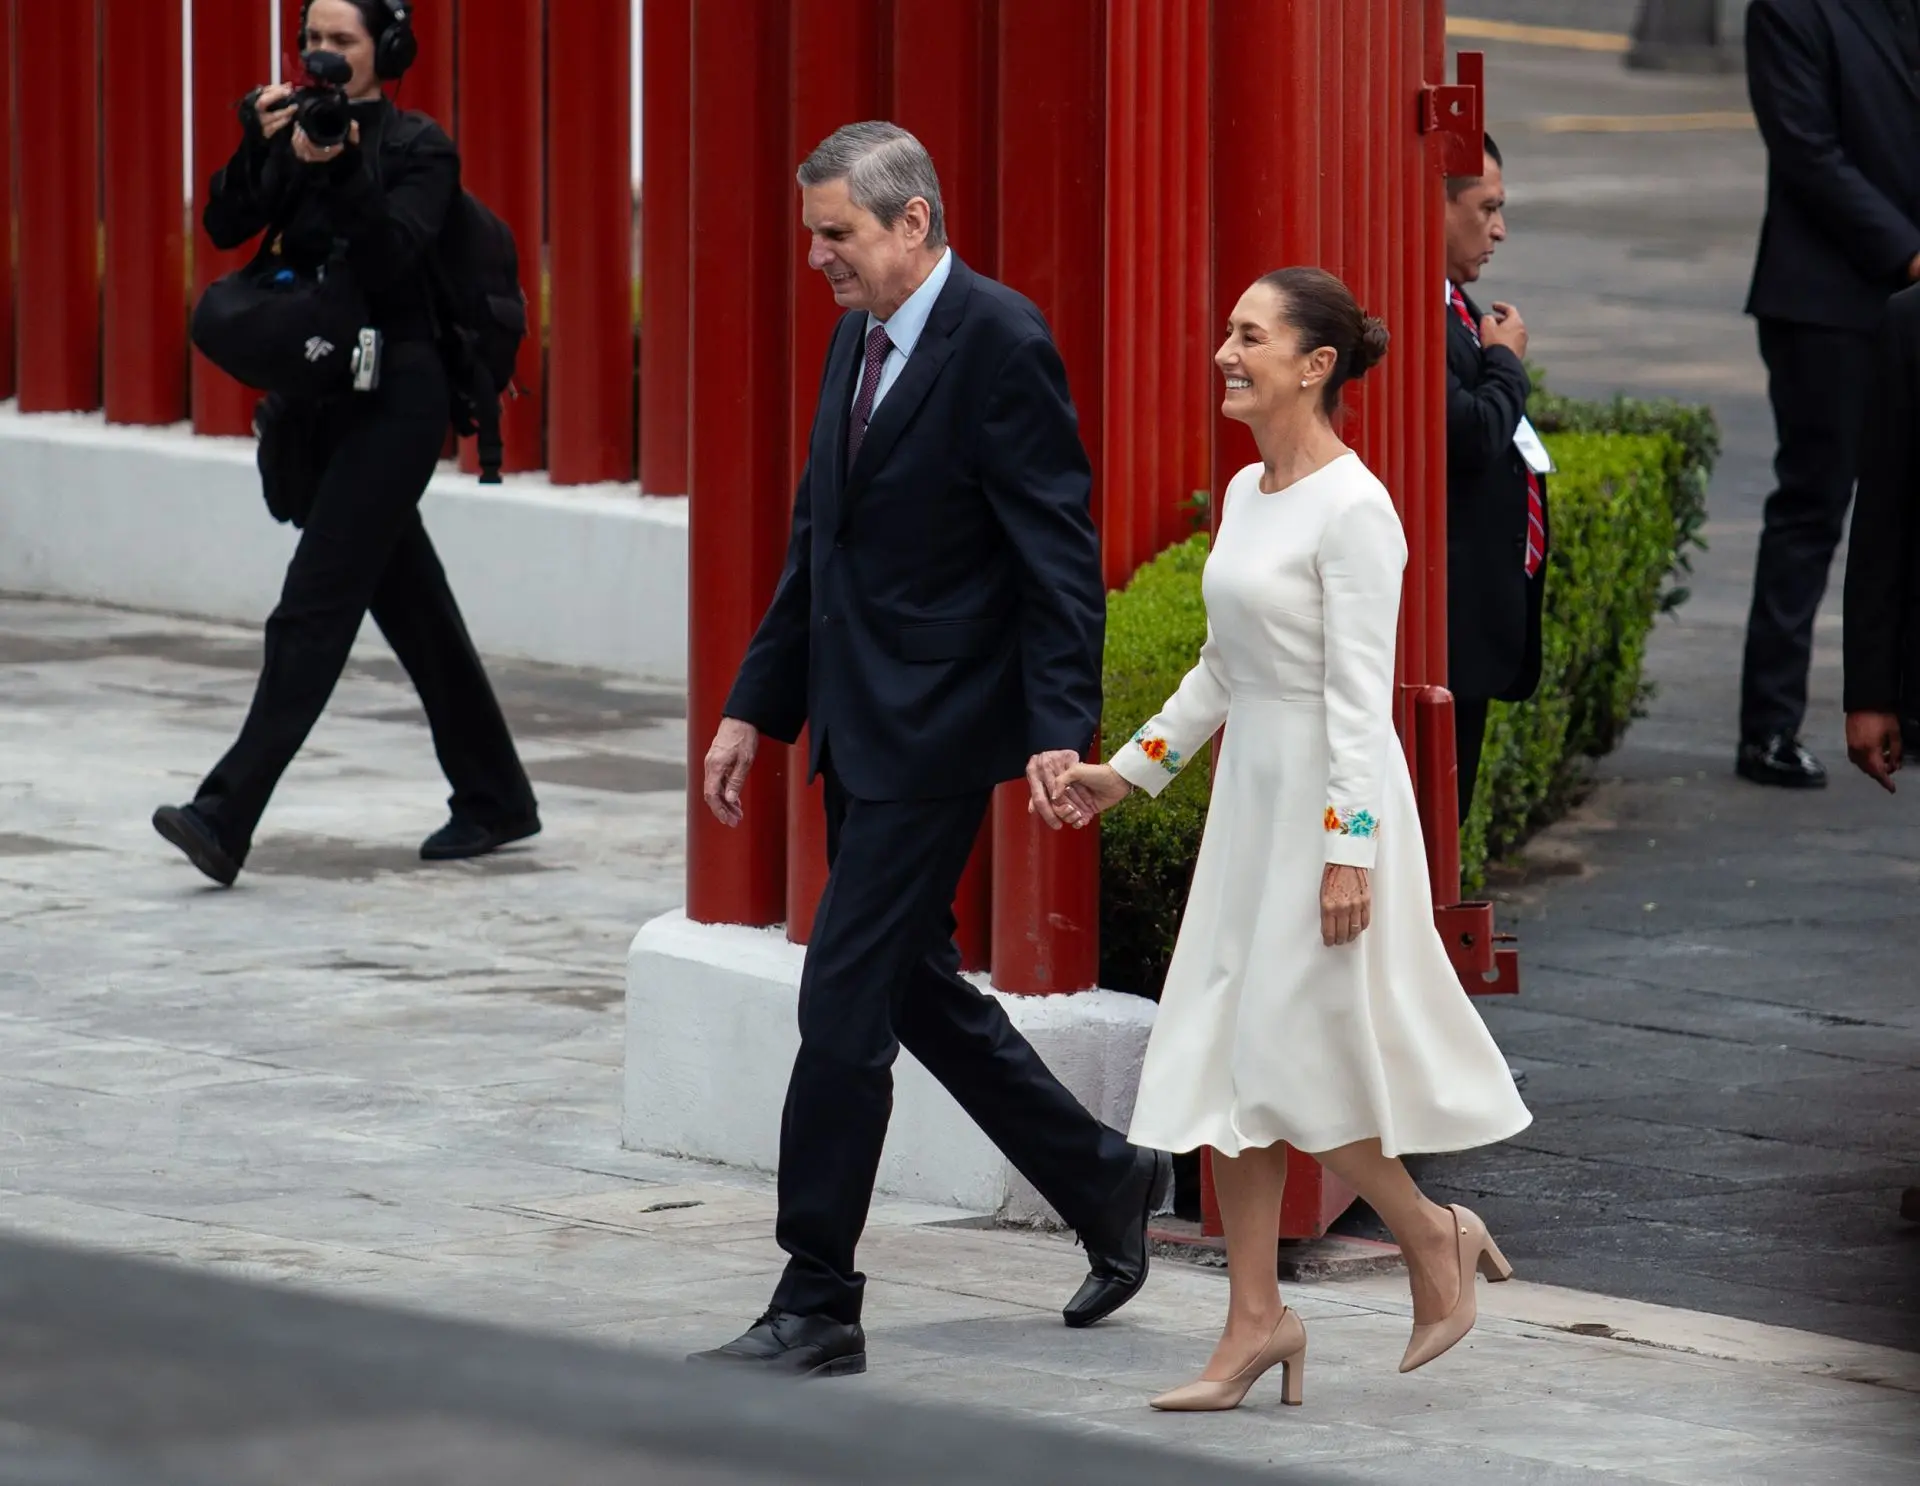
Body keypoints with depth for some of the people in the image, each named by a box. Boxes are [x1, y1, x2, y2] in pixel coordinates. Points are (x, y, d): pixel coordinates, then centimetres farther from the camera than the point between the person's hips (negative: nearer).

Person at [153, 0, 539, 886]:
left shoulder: (418, 149, -7)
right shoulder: (298, 133, 10)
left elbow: (390, 257, -20)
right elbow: (226, 228, -2)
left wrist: (344, 168, -30)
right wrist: (260, 150, -18)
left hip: (396, 397, -7)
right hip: (319, 396, 7)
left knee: (314, 607, -13)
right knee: (410, 605, 14)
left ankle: (226, 819, -19)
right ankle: (496, 801, 25)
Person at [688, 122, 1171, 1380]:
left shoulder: (1001, 344, -14)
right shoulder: (859, 341, 13)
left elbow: (1060, 553, -17)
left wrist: (1061, 730, -24)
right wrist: (756, 709, 17)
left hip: (937, 731, -9)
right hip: (863, 729, 9)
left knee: (845, 999, -8)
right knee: (915, 989, 15)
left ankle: (816, 1310, -2)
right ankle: (1107, 1183, 31)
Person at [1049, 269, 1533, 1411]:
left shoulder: (1353, 510, -16)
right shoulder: (1246, 493, 10)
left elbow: (1360, 694, -18)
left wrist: (1347, 851, -21)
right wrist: (1130, 770, 18)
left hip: (1331, 792, -9)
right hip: (1251, 785, 9)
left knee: (1291, 1052, -5)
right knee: (1229, 1057, 6)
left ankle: (1436, 1238, 17)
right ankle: (1256, 1323, 12)